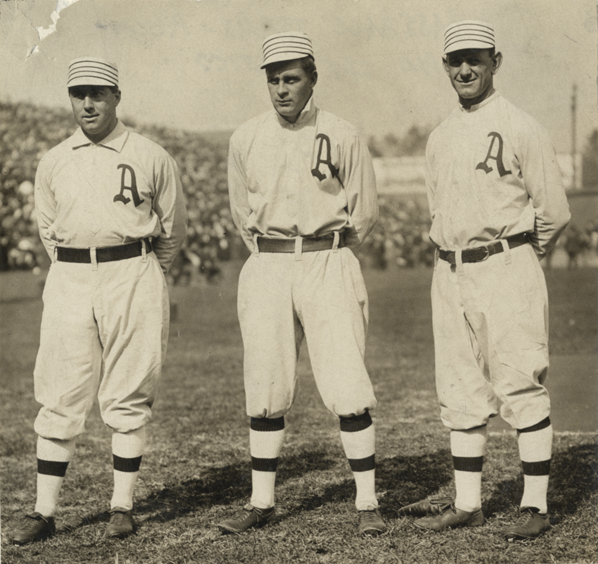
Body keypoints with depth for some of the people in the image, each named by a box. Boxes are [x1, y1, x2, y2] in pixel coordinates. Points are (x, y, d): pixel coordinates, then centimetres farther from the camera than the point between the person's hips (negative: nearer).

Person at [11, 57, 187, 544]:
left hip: (133, 278, -2)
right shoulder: (53, 162, 10)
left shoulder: (151, 157, 2)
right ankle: (45, 511, 4)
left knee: (128, 399, 1)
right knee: (59, 399, 0)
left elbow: (174, 229, 12)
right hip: (69, 282, 2)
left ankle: (123, 506, 11)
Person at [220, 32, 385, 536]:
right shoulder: (245, 139, 6)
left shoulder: (343, 138, -1)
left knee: (348, 389, -7)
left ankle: (368, 504, 1)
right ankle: (262, 503, 13)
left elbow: (364, 213, 8)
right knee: (265, 389, 4)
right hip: (266, 268, 3)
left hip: (328, 264, -2)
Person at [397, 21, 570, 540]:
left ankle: (536, 507, 1)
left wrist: (515, 259, 7)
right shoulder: (439, 139, 15)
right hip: (451, 274, 7)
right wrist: (454, 259, 13)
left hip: (507, 269, -6)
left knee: (522, 389, -5)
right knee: (461, 393, 9)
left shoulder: (520, 128, -5)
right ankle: (467, 504, 17)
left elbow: (554, 211, -3)